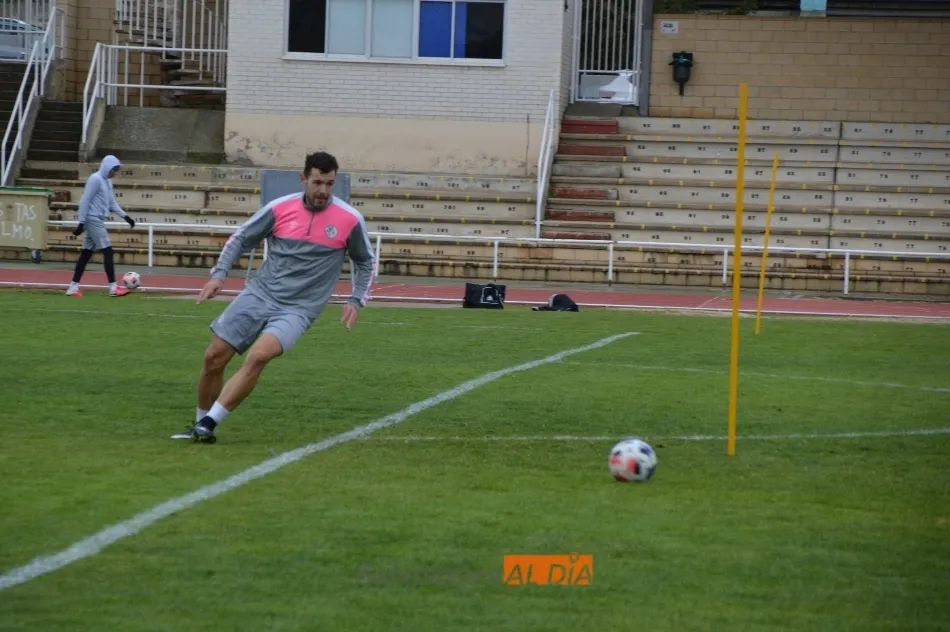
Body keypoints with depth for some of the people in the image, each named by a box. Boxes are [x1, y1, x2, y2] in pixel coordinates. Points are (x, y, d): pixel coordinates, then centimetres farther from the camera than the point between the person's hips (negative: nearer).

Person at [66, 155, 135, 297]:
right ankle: (113, 288, -10)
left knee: (86, 254, 8)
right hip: (93, 219, -9)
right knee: (108, 251, -10)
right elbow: (85, 201, -15)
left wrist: (125, 216, 10)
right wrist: (81, 223, -18)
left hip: (97, 220, 9)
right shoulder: (95, 179, -13)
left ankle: (73, 287, 9)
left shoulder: (107, 181, 15)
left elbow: (112, 203, 20)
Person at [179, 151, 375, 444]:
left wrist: (356, 300, 1)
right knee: (214, 357, -2)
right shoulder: (280, 208, -3)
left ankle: (208, 424, -22)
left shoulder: (350, 219, -6)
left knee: (258, 356, -28)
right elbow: (241, 238, 10)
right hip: (259, 294, 3)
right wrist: (219, 273, -3)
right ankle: (199, 425, 21)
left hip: (298, 309, -3)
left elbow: (365, 261, 12)